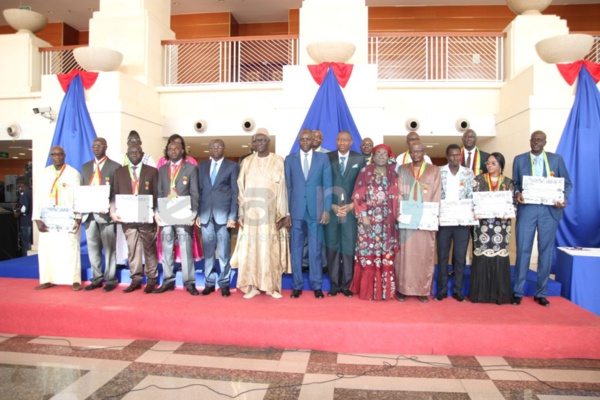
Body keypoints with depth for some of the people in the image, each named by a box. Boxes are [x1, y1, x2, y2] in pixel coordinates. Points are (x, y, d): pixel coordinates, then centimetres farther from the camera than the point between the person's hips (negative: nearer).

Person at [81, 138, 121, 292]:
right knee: (92, 248, 9)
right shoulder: (85, 166, 17)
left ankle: (110, 279, 9)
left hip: (106, 213, -5)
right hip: (89, 213, 5)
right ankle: (96, 278, 19)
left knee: (109, 248, 1)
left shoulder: (115, 167, 0)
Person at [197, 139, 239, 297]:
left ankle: (224, 283, 11)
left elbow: (235, 193, -2)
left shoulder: (232, 166, 4)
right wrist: (197, 213, 4)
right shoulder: (202, 166, 15)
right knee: (208, 251, 7)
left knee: (224, 252, 1)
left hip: (223, 213, -3)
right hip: (205, 214, 3)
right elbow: (199, 191, 12)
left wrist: (233, 216, -9)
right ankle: (209, 282, 17)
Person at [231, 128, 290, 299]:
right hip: (251, 212, 2)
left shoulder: (278, 161, 1)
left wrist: (282, 214, -7)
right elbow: (241, 189, 8)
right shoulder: (247, 162, 9)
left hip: (271, 213, -2)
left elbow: (283, 188, -1)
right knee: (250, 249, 2)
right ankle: (252, 286, 12)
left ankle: (272, 286, 12)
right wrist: (240, 213, 1)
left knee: (271, 249, 1)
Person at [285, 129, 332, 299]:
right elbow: (287, 186, 7)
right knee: (296, 248, 5)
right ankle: (297, 285, 16)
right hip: (296, 211, 1)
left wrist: (326, 210, -4)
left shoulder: (323, 158, 6)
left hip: (316, 211, -1)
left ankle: (317, 286, 16)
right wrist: (286, 211, 2)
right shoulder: (290, 159, 8)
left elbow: (327, 186, 3)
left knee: (315, 249, 4)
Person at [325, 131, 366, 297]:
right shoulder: (327, 158, 5)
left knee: (349, 246, 1)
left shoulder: (359, 159, 7)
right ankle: (334, 284, 13)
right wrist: (332, 206, -7)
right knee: (332, 246, 3)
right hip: (331, 208, 0)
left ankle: (346, 285, 12)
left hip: (351, 208, 0)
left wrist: (352, 205, -6)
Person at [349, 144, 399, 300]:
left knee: (386, 256, 4)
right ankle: (367, 290, 8)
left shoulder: (393, 174, 12)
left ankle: (385, 289, 14)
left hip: (388, 221, 3)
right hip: (369, 219, -3)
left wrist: (396, 216, 1)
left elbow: (396, 197, 12)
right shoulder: (365, 172, 1)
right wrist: (363, 216, -10)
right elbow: (358, 196, -3)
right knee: (368, 255, -1)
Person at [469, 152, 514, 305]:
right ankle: (481, 293, 8)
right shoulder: (479, 179, 5)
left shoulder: (508, 182, 7)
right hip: (482, 223, -1)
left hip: (501, 225, 1)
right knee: (481, 257, -1)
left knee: (499, 257, 1)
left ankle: (499, 293, 12)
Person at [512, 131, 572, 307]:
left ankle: (541, 293, 17)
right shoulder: (519, 159, 9)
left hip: (550, 210, 1)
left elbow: (567, 183, 9)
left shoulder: (556, 159, 9)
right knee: (523, 250, -1)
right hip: (526, 209, -1)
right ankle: (517, 292, 9)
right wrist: (517, 193, -13)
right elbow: (515, 183, 9)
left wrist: (564, 198, -10)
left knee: (546, 251, 6)